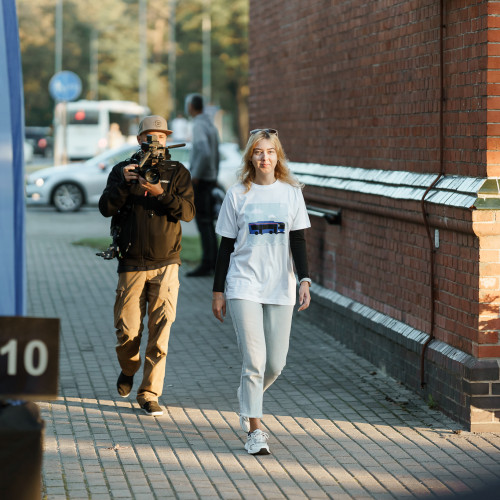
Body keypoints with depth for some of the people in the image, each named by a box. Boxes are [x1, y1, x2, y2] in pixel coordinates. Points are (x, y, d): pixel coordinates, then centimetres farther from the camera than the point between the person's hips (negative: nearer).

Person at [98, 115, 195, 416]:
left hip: (166, 264, 0)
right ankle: (129, 371, 34)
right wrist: (124, 183, -21)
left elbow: (188, 211, -9)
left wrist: (160, 193, -22)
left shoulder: (178, 173, 5)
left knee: (160, 332, -6)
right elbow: (106, 208, -5)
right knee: (128, 331, 3)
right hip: (132, 264, 0)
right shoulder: (123, 171, 6)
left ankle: (150, 394, 1)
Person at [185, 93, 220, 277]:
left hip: (200, 181, -9)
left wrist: (195, 176, -22)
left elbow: (204, 153, -29)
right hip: (210, 179, 9)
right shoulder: (210, 125, 15)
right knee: (208, 223, 12)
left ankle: (206, 265, -9)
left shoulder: (199, 126, -16)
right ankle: (213, 262, 14)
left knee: (203, 222, -9)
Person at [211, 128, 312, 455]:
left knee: (276, 363, 4)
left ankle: (247, 399, 34)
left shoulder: (291, 192, 6)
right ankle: (255, 430, -3)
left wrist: (305, 280, -6)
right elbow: (227, 245, 6)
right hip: (244, 285, -2)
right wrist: (218, 290, 5)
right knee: (255, 360, -11)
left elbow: (298, 241, 6)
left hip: (280, 287, 2)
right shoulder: (237, 195, 3)